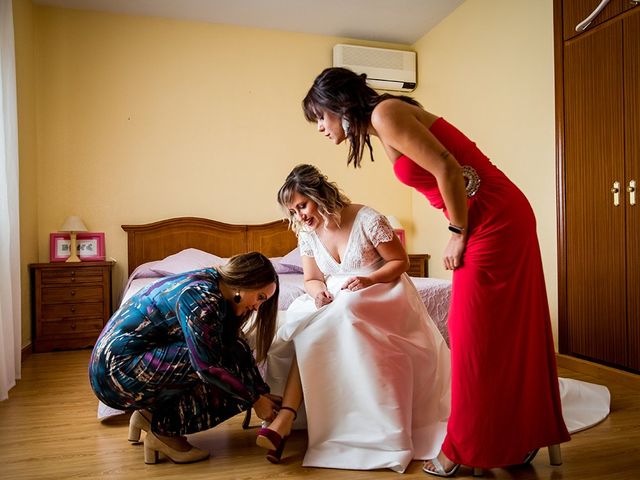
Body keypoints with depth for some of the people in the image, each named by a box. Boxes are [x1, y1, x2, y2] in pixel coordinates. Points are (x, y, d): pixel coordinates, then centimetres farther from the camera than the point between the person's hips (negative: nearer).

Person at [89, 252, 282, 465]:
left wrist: (264, 393, 7)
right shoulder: (200, 297, -23)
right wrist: (255, 399, -13)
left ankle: (150, 414, 9)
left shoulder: (214, 284, 5)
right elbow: (208, 365, -26)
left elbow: (237, 346, 9)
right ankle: (164, 428, -4)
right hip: (117, 371, -9)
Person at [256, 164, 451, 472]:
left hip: (381, 293, -4)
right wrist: (317, 291, -19)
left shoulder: (367, 220, -15)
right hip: (337, 302, 5)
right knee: (300, 319, -27)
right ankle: (286, 417, -32)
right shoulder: (307, 234, 0)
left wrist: (369, 279, -25)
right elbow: (311, 280, 6)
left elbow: (400, 262, -8)